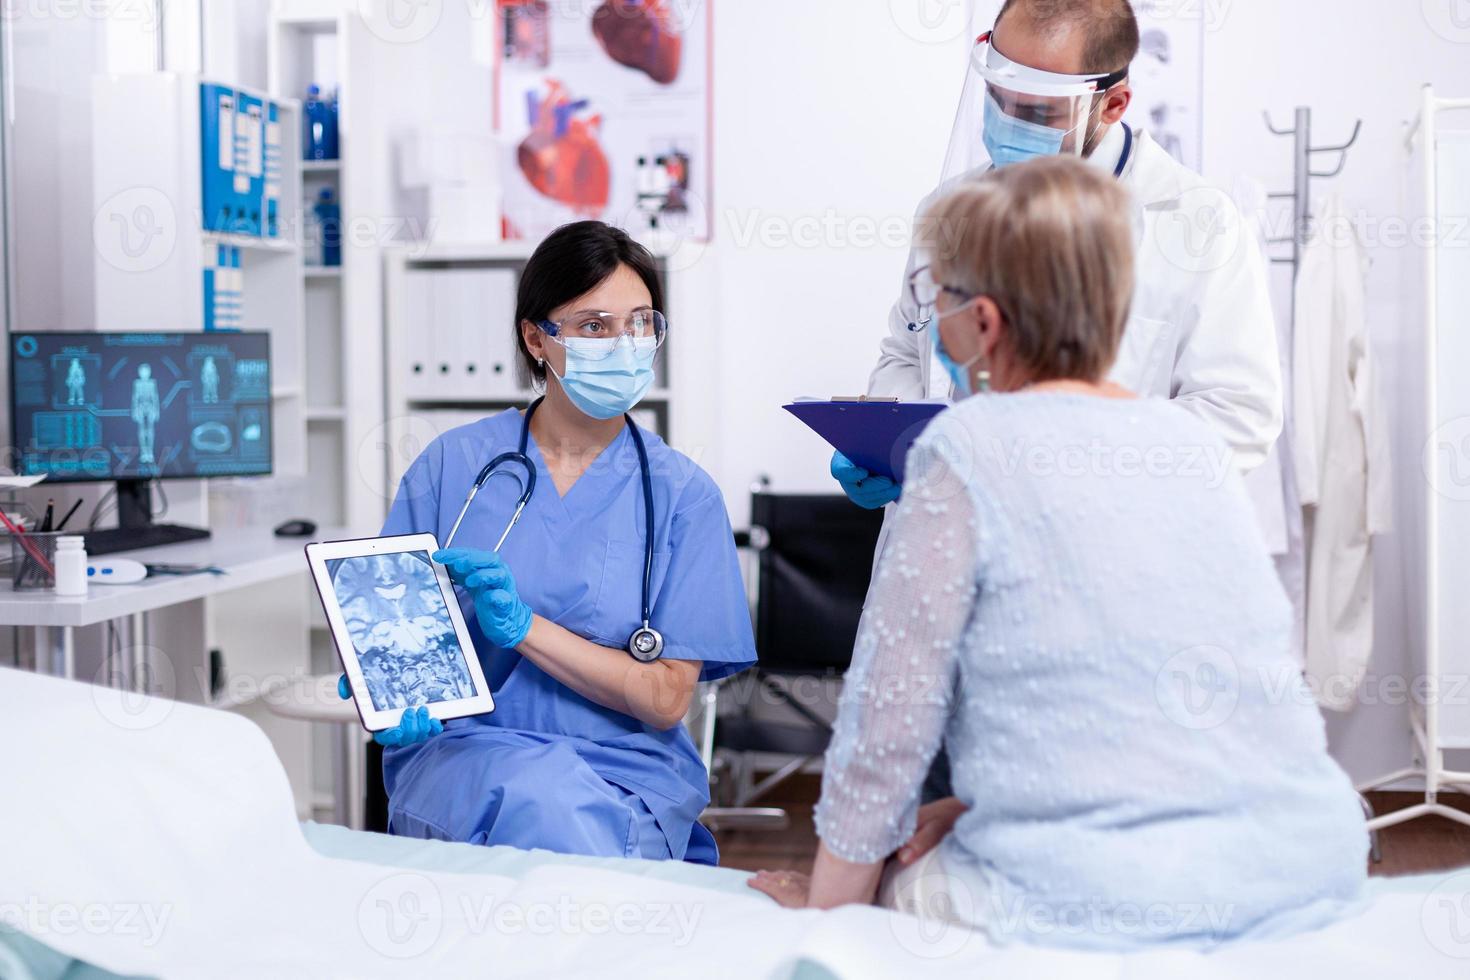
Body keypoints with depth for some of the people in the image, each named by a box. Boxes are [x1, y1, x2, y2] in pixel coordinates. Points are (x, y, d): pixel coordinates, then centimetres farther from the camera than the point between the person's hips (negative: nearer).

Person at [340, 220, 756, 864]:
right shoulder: (452, 465, 6)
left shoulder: (683, 495, 3)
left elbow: (665, 699, -3)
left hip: (624, 770, 1)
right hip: (461, 753, 0)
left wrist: (522, 625, -14)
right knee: (536, 794, -35)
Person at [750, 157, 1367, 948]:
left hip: (1100, 900, -7)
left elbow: (892, 707, -7)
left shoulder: (968, 447, -10)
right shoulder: (1196, 442, 9)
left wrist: (827, 900, 5)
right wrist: (973, 810, 16)